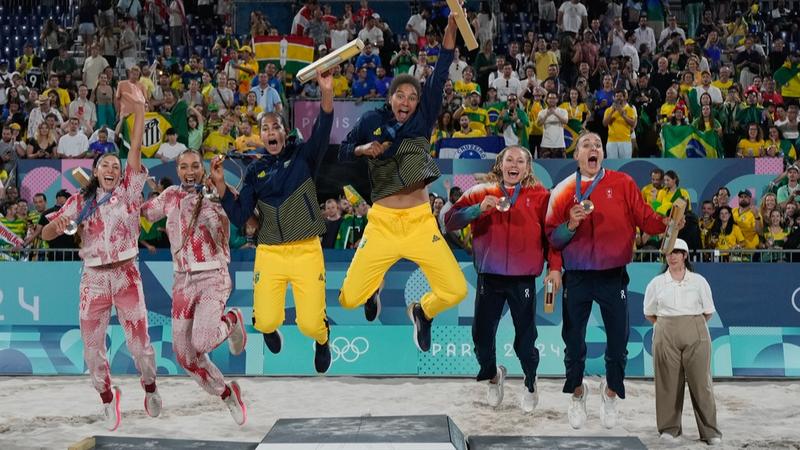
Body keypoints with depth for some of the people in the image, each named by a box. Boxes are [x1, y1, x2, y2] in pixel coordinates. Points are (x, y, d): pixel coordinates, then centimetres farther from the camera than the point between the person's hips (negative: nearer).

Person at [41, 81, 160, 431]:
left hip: (126, 275, -2)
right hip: (93, 278, 2)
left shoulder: (128, 191, 3)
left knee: (139, 341, -2)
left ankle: (150, 388, 24)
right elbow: (46, 235, 4)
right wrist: (57, 225, -19)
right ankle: (107, 397, 24)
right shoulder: (80, 201, 7)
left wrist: (138, 107, -14)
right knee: (92, 346, 4)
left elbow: (136, 148, -6)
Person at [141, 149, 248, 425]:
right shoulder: (171, 196, 9)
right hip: (183, 280, 5)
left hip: (212, 277, -5)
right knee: (184, 354, 3)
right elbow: (143, 212, 24)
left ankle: (231, 322, 12)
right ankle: (227, 394, 24)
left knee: (202, 343, -23)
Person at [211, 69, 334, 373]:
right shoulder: (255, 170, 9)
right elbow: (239, 217, 3)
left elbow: (322, 133, -19)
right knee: (266, 321, -10)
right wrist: (220, 185, -11)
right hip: (269, 253, 2)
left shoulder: (303, 156, 3)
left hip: (307, 250, -2)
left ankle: (322, 340, 27)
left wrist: (327, 94, -36)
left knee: (311, 325, -12)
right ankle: (270, 329, 31)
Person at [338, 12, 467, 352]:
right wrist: (362, 150, -11)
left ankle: (423, 311, 25)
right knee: (349, 298, -7)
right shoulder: (371, 121, 3)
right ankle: (373, 291, 33)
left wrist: (450, 32, -18)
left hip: (421, 221, 1)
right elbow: (341, 153, 10)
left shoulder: (423, 119, 5)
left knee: (456, 291, -12)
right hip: (382, 222, -1)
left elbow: (439, 77, -7)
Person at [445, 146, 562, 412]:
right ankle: (493, 376, 34)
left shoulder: (539, 195, 5)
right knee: (482, 336, 6)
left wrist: (555, 267, -5)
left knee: (525, 339, 5)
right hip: (489, 278, 1)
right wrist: (479, 209, -16)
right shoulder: (481, 192, 5)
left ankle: (530, 385, 30)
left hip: (524, 280, -1)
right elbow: (450, 222, -2)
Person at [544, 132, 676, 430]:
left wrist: (667, 222, -22)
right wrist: (571, 224, -17)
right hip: (577, 278, 0)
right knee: (574, 343, 8)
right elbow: (552, 238, 1)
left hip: (613, 276, 0)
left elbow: (645, 219, -3)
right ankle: (577, 394, 32)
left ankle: (611, 393, 32)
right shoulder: (563, 191, 2)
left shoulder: (622, 183, 1)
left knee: (618, 342, 5)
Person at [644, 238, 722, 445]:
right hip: (666, 336, 1)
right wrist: (665, 326, 8)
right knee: (668, 383, 1)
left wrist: (693, 325, 8)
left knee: (701, 382, -3)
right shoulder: (656, 283, 8)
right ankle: (670, 428, 13)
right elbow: (649, 313, 15)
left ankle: (710, 431, 3)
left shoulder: (698, 281, 7)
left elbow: (708, 312, 13)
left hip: (695, 336, -1)